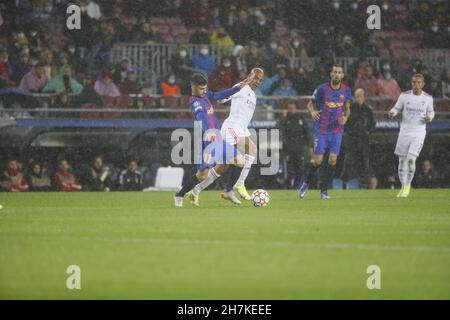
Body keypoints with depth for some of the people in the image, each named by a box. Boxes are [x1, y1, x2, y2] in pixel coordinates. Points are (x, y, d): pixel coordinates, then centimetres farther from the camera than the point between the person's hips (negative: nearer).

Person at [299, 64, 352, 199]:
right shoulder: (322, 88, -7)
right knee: (318, 160, -5)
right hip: (321, 129, -2)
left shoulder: (346, 90, 2)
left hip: (337, 129, 2)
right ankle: (306, 183, 20)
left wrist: (345, 117, -6)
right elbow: (310, 103, 4)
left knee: (333, 160, -6)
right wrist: (312, 112, -17)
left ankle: (324, 190, 3)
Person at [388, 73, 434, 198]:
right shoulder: (404, 96, -2)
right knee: (402, 160, 5)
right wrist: (392, 113, -17)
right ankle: (404, 186, 21)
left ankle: (407, 186, 2)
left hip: (419, 133, -2)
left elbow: (431, 112, 13)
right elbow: (397, 108, 5)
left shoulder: (428, 98, -1)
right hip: (404, 132, 2)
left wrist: (429, 118, -9)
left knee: (411, 159, -15)